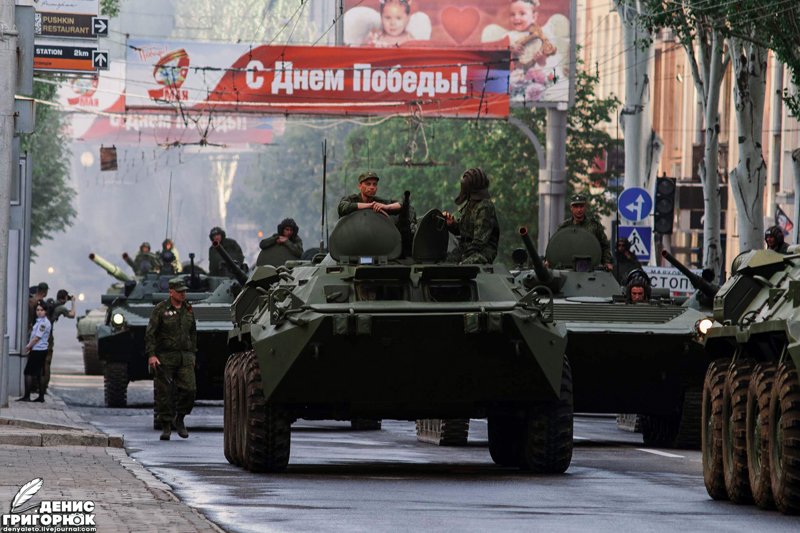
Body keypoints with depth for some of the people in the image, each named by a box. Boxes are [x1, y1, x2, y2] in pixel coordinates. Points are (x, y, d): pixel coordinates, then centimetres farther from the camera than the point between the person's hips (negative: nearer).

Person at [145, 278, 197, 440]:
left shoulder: (188, 310, 12)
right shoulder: (160, 309, -4)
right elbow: (150, 333, -7)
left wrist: (192, 353, 16)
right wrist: (151, 355, -16)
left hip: (185, 357, 4)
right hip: (164, 357, -4)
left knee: (189, 389, -9)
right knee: (164, 392, -2)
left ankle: (179, 418, 13)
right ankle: (166, 427, 8)